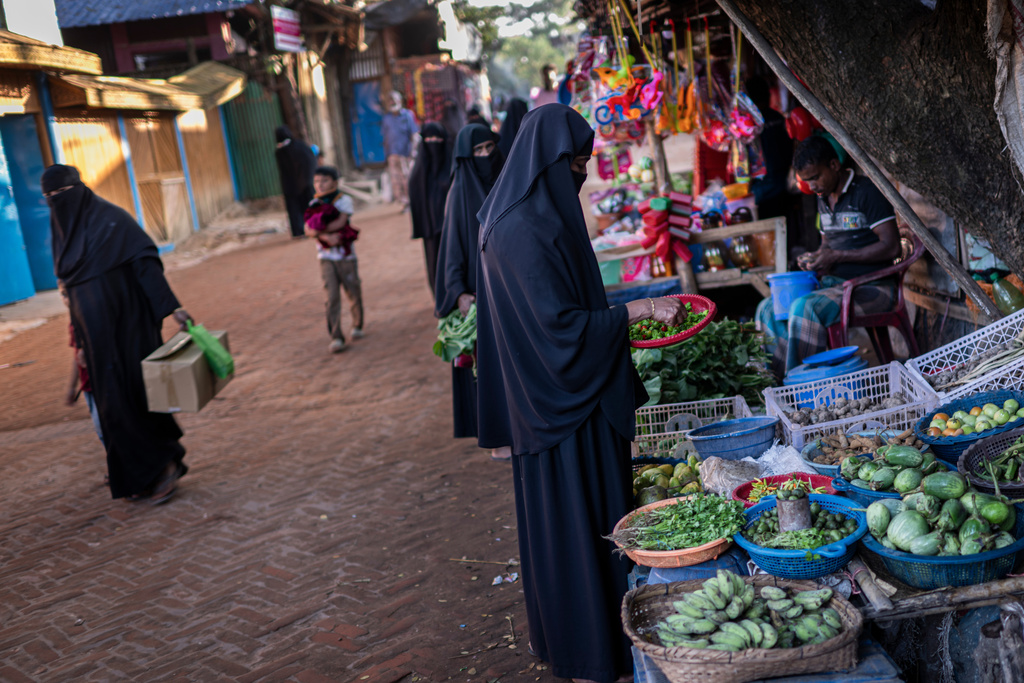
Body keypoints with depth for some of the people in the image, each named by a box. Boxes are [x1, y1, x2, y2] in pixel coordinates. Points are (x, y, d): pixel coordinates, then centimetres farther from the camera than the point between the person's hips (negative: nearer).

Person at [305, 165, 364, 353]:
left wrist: (318, 230, -17)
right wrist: (327, 236, -23)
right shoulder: (314, 204, 7)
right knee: (332, 297, -6)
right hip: (326, 258, 1)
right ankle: (336, 338, -7)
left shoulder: (344, 200, -1)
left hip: (346, 255, -1)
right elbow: (308, 230, -7)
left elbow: (341, 222, -17)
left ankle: (357, 327, 33)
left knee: (353, 293, 8)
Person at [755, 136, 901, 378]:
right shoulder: (824, 199, 14)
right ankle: (777, 379, -9)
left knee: (803, 308, -32)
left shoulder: (867, 192, -11)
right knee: (768, 309, -8)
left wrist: (837, 256, -18)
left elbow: (892, 247, -18)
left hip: (871, 286, -8)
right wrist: (815, 260, 3)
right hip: (834, 283, 9)